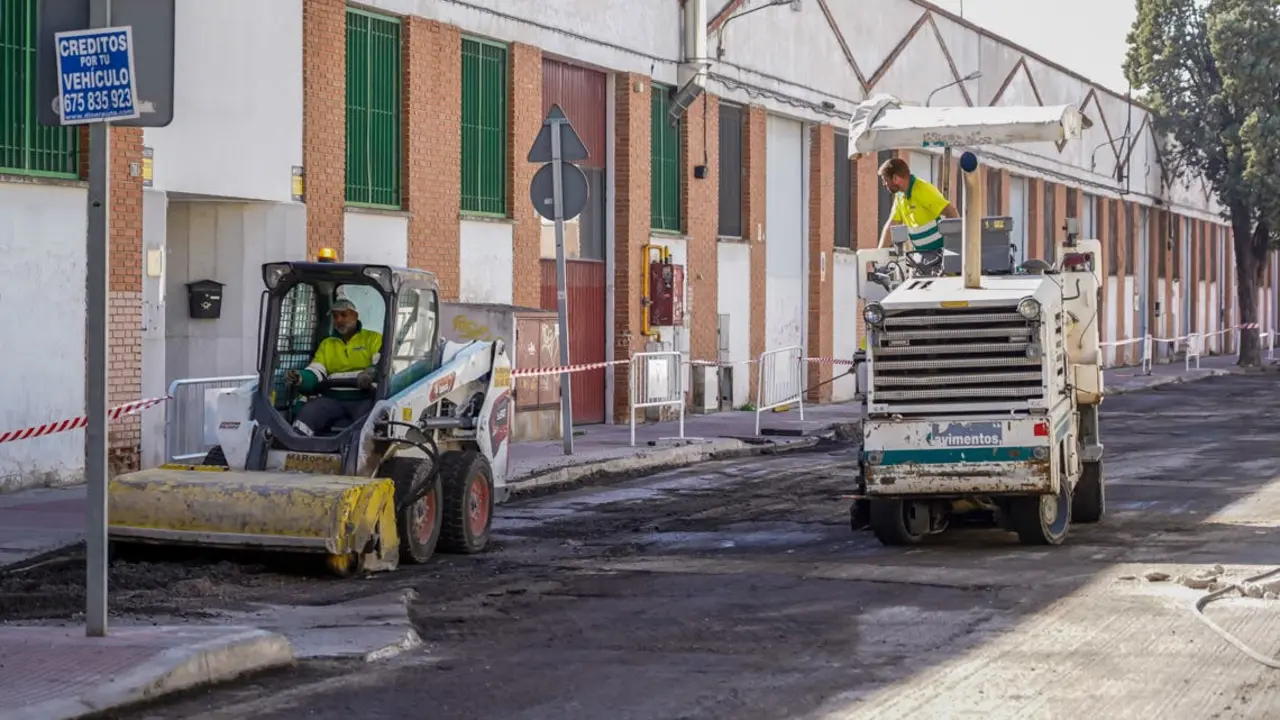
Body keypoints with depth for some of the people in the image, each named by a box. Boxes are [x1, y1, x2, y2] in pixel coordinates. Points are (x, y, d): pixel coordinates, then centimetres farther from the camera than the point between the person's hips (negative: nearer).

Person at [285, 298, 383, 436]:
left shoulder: (374, 339, 11)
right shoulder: (326, 344, 24)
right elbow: (315, 374, 12)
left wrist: (372, 373, -29)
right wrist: (299, 378, -13)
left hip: (364, 399, -3)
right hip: (333, 399, 4)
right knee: (307, 413, -26)